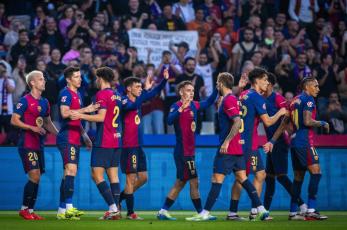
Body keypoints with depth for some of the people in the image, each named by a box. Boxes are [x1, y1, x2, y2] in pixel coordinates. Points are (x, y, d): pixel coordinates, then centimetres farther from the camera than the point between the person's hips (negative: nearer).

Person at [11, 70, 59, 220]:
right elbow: (14, 120, -11)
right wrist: (33, 128, -19)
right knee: (34, 177, -15)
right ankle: (24, 209, -5)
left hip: (39, 145, 8)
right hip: (27, 145, -8)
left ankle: (30, 210, 12)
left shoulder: (44, 102, 15)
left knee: (37, 179, 6)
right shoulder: (25, 101, -8)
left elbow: (48, 123, 25)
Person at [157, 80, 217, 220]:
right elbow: (169, 120, -32)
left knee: (181, 182, 10)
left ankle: (163, 211, 13)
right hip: (183, 151, -9)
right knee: (194, 182, -4)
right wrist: (181, 108, -44)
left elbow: (208, 102, 26)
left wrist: (217, 90, 14)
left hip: (189, 151, 9)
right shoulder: (176, 106, -13)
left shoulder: (194, 106, 10)